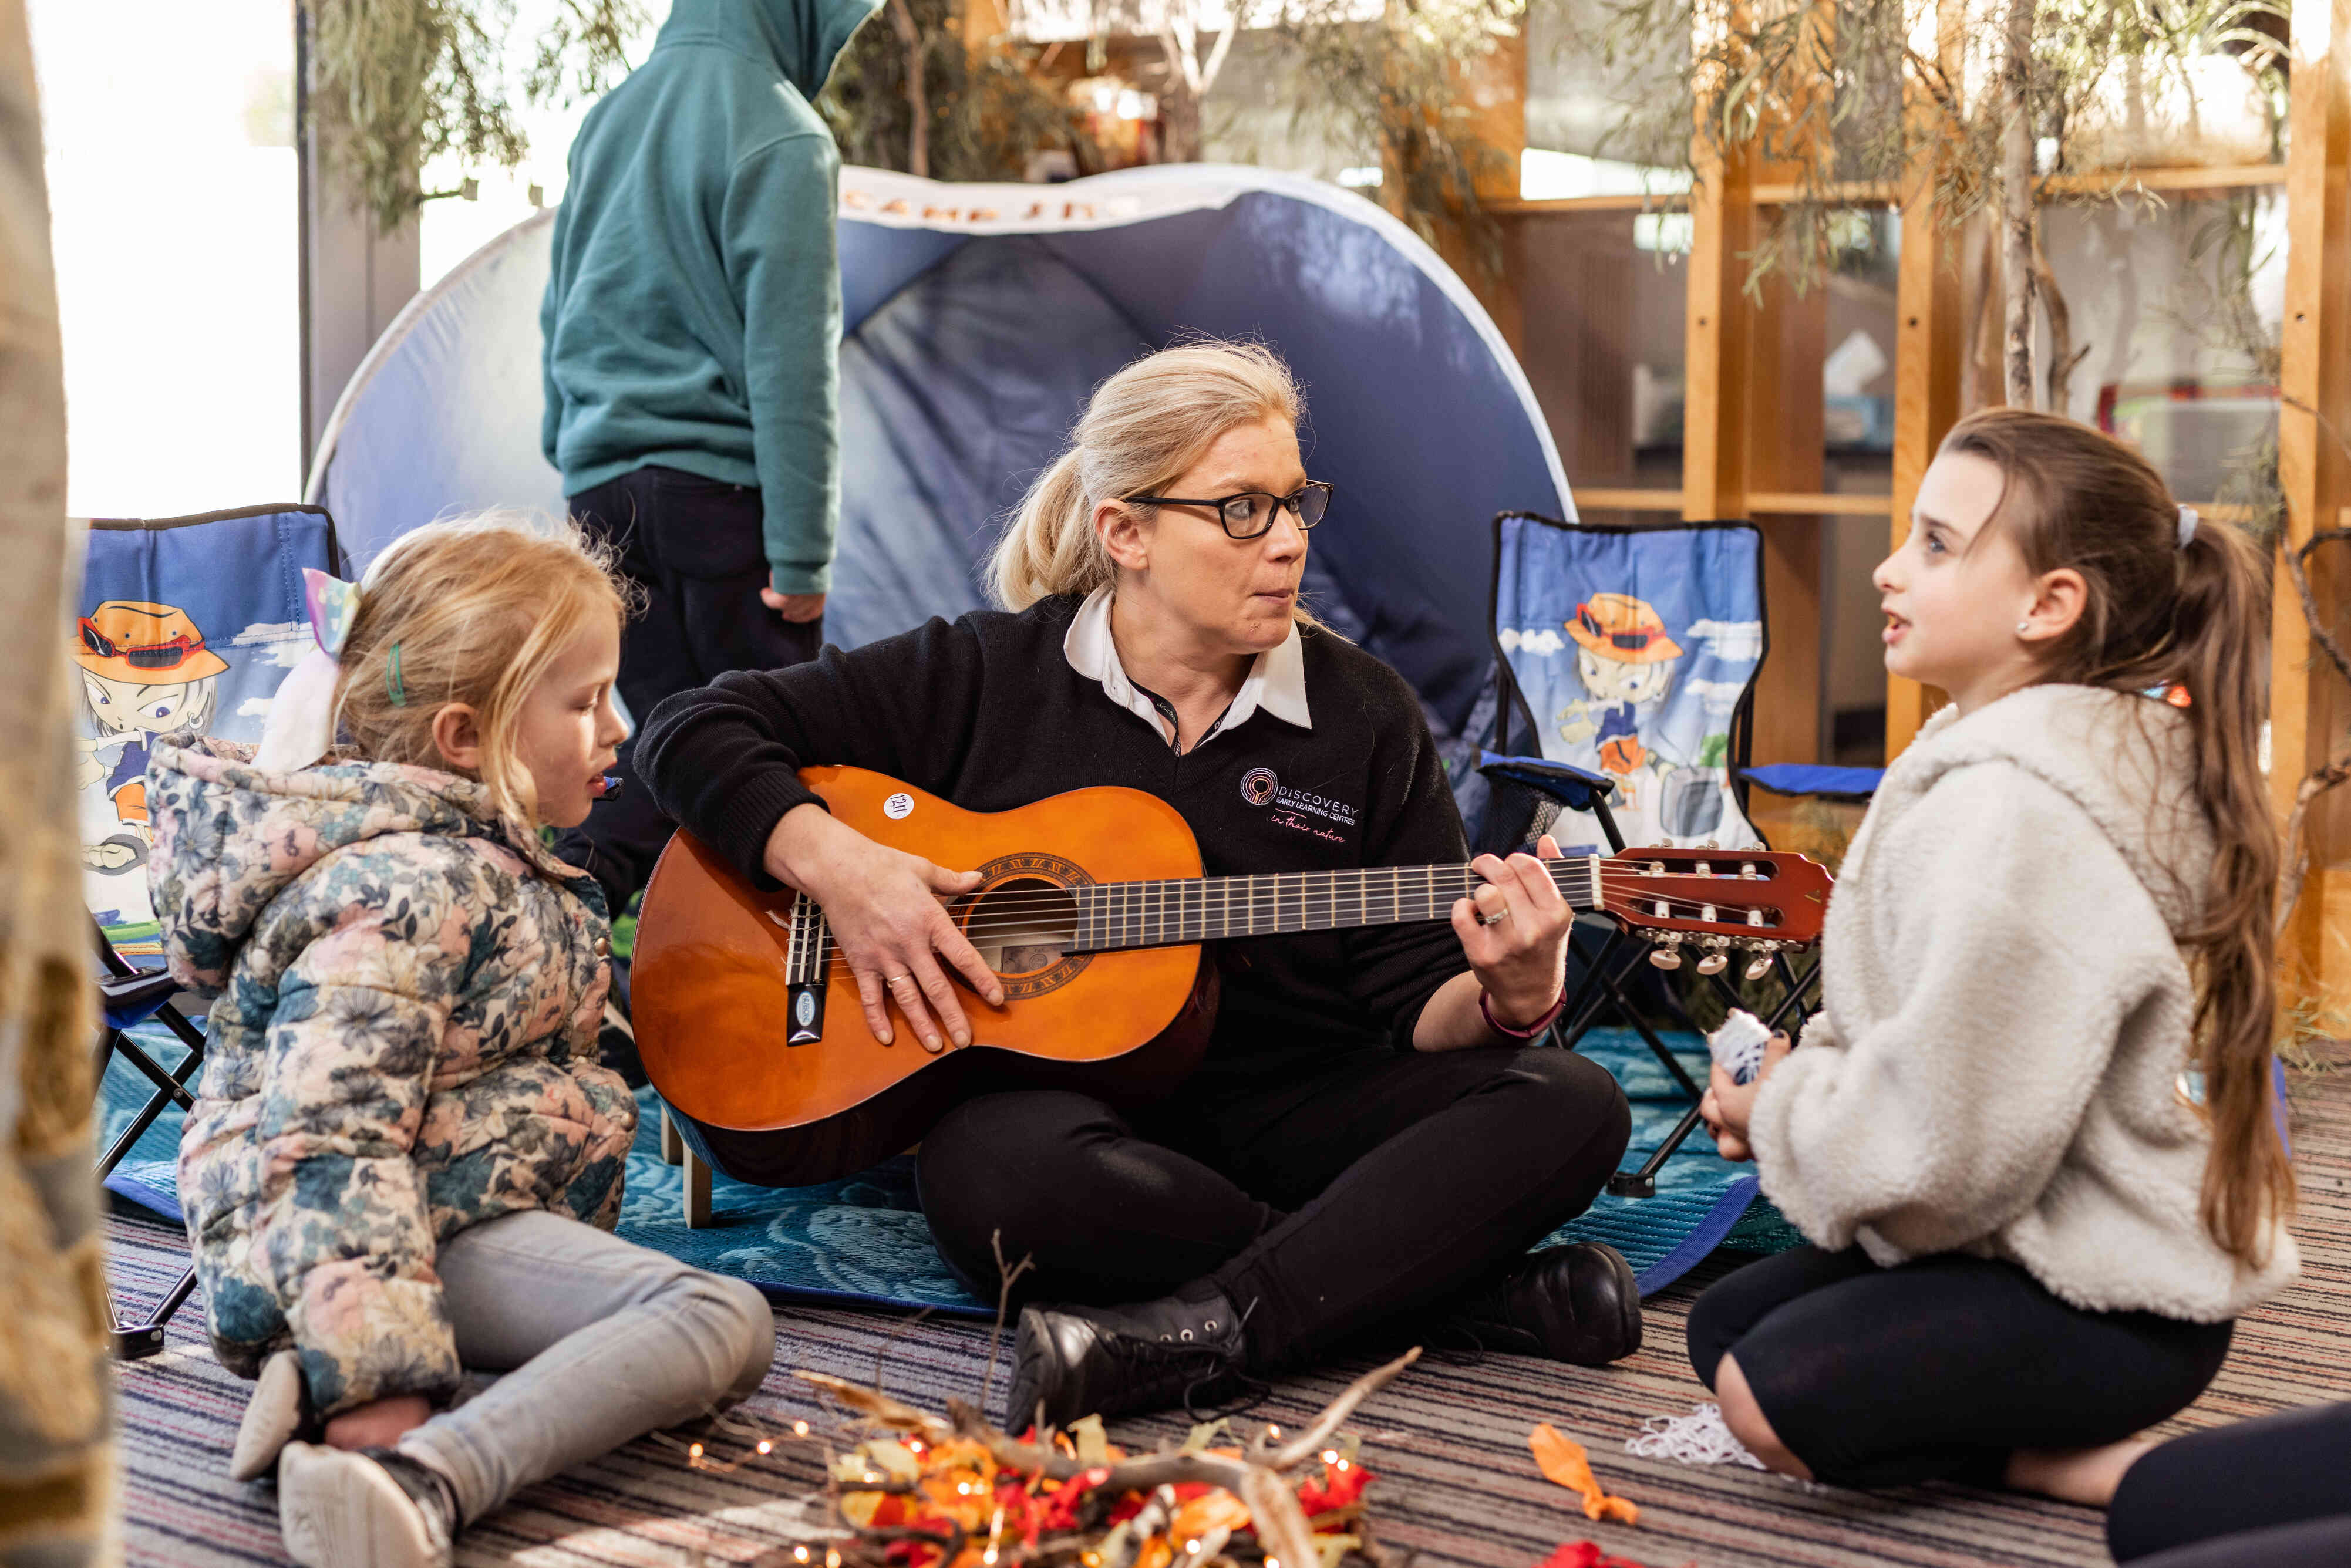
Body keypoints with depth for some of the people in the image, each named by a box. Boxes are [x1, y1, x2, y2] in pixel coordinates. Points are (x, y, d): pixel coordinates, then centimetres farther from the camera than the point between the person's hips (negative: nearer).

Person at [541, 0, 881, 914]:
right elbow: (791, 361, -14)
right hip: (723, 488, -7)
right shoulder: (779, 138, -10)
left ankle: (573, 876, -10)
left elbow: (562, 316, 22)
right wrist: (804, 551, -13)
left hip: (601, 486, 7)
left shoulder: (609, 119, 14)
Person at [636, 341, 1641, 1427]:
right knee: (988, 1173, -39)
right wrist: (834, 863, -13)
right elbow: (695, 733, 4)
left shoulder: (1363, 716, 7)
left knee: (1569, 1108, -23)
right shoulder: (987, 675, 2)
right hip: (1050, 1093, -2)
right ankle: (1481, 1285, -28)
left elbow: (1417, 1004, 5)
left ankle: (1192, 1336, -37)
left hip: (1294, 1113, 2)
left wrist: (1509, 998, -18)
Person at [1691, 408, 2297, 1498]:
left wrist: (1779, 1116, -8)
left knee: (1775, 1398, -21)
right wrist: (1795, 1081, 0)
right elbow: (1934, 1028, 18)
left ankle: (2129, 1476, -10)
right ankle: (2044, 1448, 5)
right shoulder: (1986, 759, 7)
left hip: (2116, 1305, -11)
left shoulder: (2018, 810, -27)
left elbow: (1945, 1142, -27)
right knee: (1723, 1326, 13)